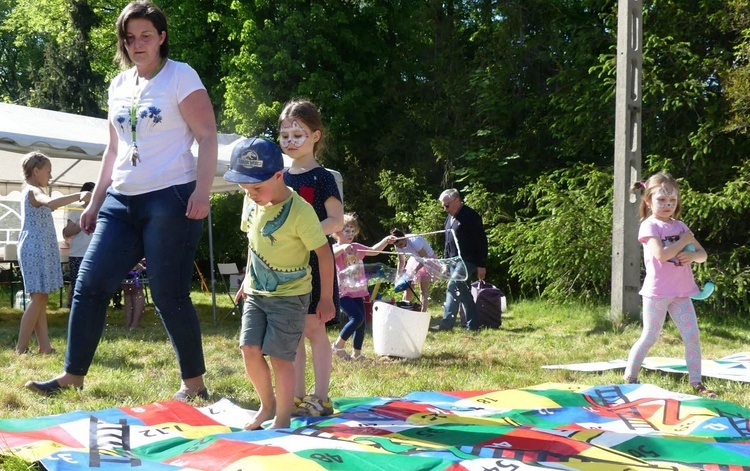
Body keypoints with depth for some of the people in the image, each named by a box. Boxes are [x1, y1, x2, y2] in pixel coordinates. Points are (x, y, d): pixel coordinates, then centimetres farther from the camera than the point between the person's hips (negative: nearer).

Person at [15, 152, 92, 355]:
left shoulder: (31, 191, 20)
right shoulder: (33, 191, -11)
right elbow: (50, 202, -35)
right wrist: (78, 196, -40)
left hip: (39, 249, 10)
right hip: (36, 248, -10)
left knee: (41, 299, 6)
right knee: (38, 298, -11)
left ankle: (45, 347, 4)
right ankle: (21, 349, -12)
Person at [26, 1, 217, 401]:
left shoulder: (180, 76, -3)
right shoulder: (119, 86, 16)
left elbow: (207, 137, -8)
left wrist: (201, 192, -19)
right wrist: (95, 202, 20)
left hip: (170, 201, -7)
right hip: (121, 202, 7)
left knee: (169, 296, -5)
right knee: (89, 284, 1)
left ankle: (194, 384, 7)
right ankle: (72, 375, 9)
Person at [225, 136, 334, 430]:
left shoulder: (300, 211, -22)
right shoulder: (252, 202, -2)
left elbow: (324, 253, -15)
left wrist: (326, 298, -12)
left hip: (289, 296, -6)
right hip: (256, 292, 6)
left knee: (279, 356, -7)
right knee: (250, 349, -3)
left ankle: (283, 419, 7)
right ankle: (267, 404, 19)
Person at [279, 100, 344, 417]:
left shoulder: (321, 178, -6)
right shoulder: (281, 179, 11)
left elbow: (337, 221, -13)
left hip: (314, 262, -6)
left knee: (313, 328, -4)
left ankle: (321, 398, 3)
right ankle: (297, 397, 15)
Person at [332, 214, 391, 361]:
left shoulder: (356, 248, 13)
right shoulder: (336, 249, -9)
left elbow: (373, 251, 18)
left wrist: (385, 241, 3)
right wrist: (343, 248, -46)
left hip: (357, 291, 7)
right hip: (342, 292, -7)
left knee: (361, 321, 6)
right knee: (357, 318, -18)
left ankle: (357, 353, 17)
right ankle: (338, 345, -2)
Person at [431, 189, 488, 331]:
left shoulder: (470, 216, -12)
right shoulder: (450, 218, 15)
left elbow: (481, 241, -13)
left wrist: (482, 265, -16)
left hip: (467, 261, -9)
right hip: (455, 261, 9)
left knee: (453, 288, -15)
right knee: (463, 292, 8)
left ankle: (447, 323, -13)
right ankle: (472, 325, 11)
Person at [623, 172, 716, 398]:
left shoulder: (680, 226, 11)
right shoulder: (649, 226, -8)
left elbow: (703, 254, 11)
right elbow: (661, 254, -24)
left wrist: (692, 255, -12)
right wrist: (685, 240, -13)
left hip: (681, 293, 6)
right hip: (657, 292, -6)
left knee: (692, 336, 1)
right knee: (650, 337, 0)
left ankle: (697, 383, 8)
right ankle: (629, 378, 13)